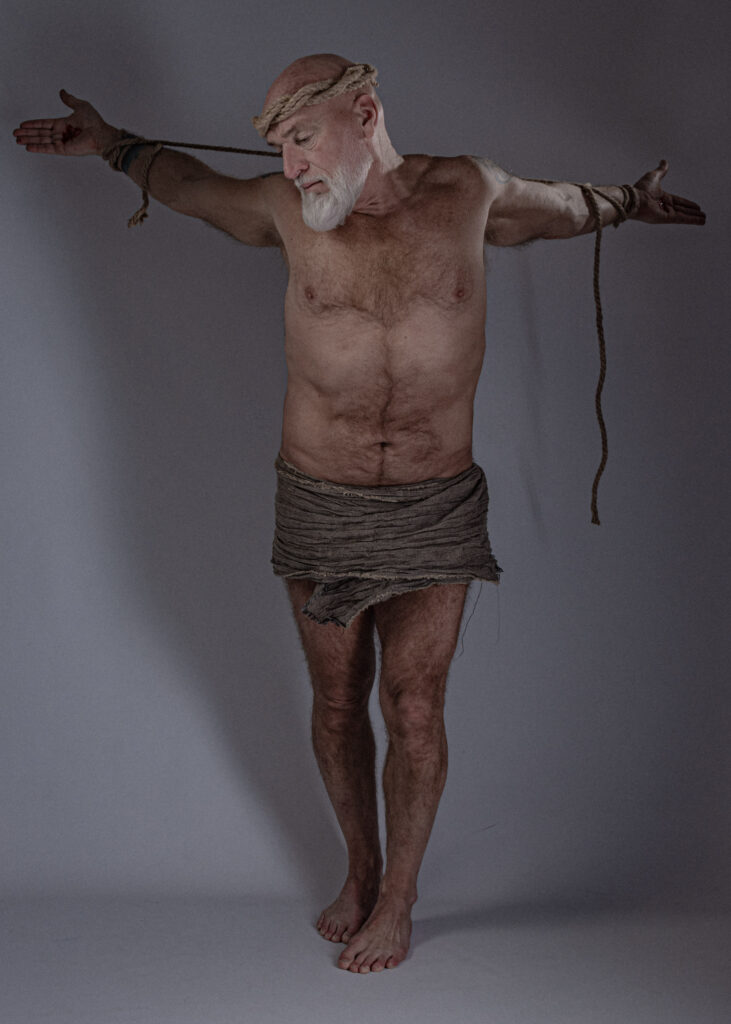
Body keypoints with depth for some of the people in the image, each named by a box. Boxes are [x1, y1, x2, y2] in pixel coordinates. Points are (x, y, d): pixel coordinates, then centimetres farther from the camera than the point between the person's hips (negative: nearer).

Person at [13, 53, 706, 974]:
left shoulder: (467, 194, -3)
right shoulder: (289, 211, -1)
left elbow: (564, 206, 20)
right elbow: (192, 186, 20)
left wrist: (632, 204, 28)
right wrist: (109, 145, 25)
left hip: (435, 513, -1)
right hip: (318, 507, 1)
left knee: (413, 708, 3)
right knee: (337, 702, 12)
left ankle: (398, 897, 23)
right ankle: (361, 868, 36)